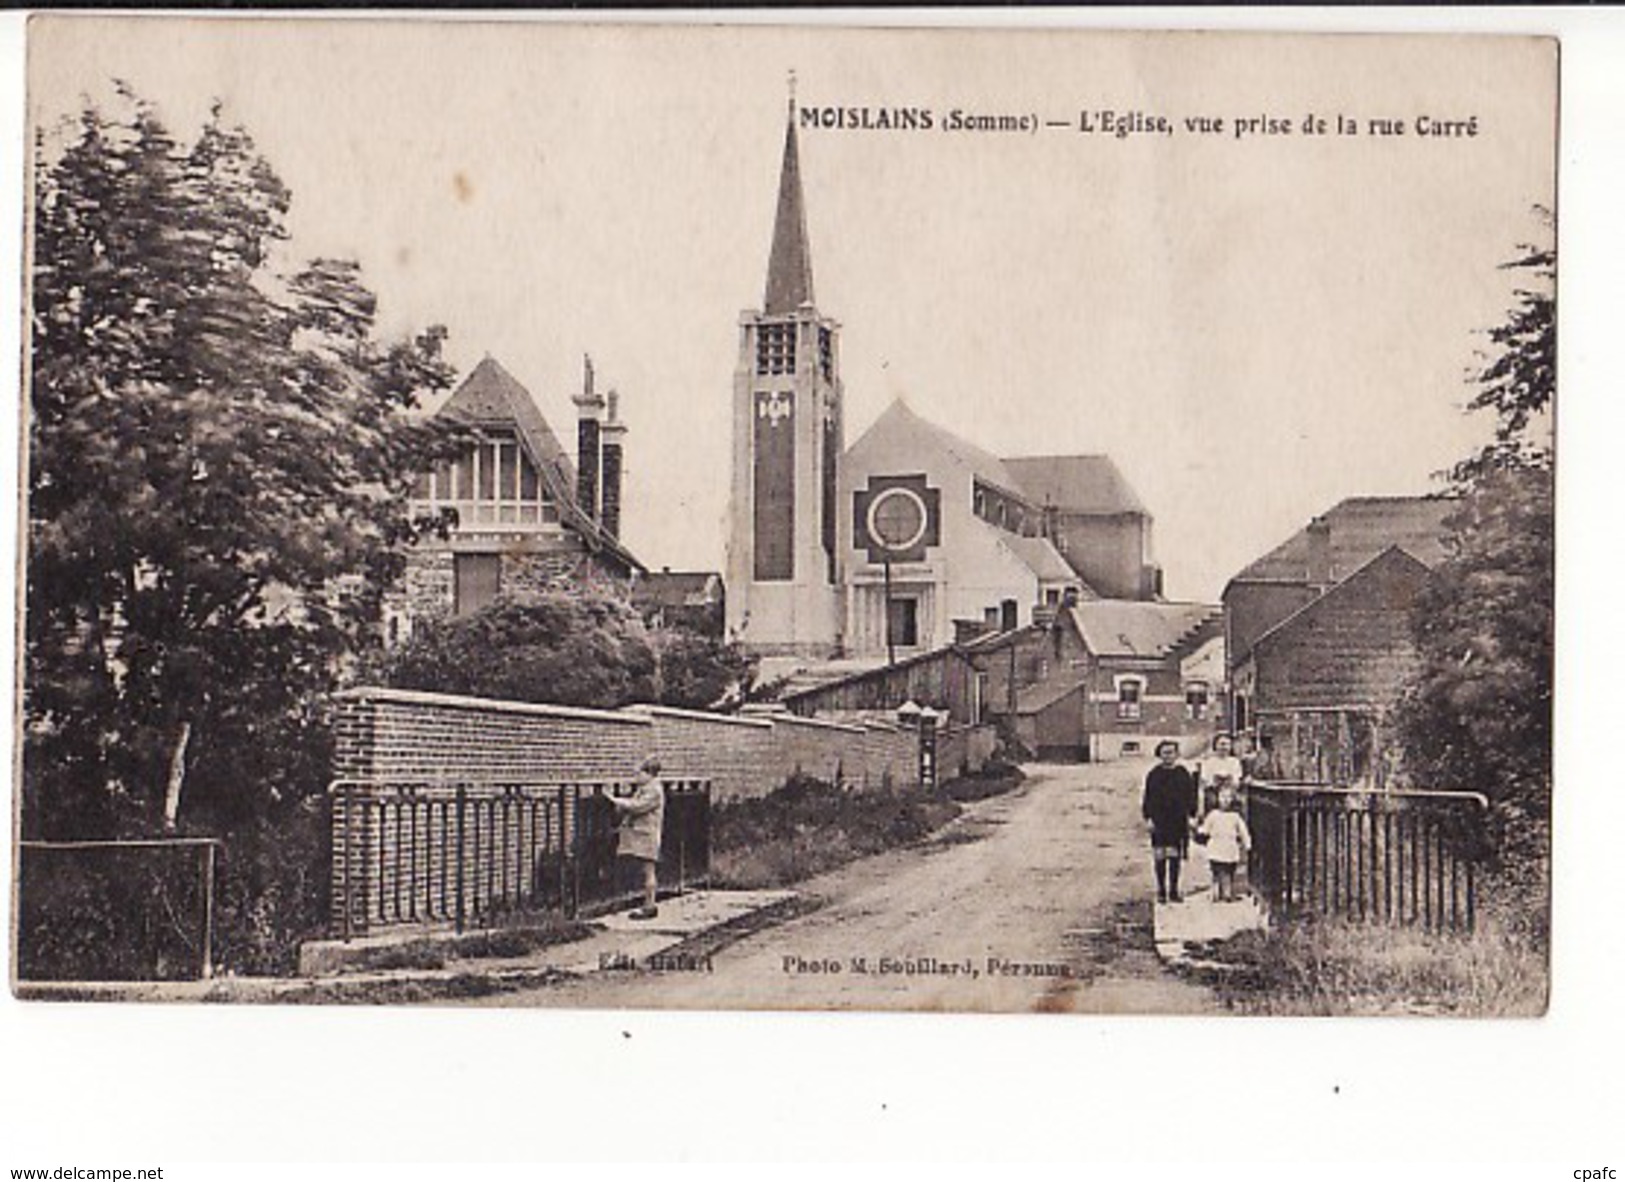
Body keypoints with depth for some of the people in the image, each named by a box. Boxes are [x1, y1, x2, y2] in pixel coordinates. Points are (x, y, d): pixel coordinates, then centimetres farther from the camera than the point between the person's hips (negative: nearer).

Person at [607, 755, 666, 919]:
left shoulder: (654, 791, -12)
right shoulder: (642, 789, 19)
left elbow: (638, 806, -22)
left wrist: (618, 801, -14)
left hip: (647, 835, -9)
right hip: (639, 834, 10)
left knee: (648, 871, -7)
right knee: (646, 872, 11)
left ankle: (649, 906, -5)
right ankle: (648, 905, 14)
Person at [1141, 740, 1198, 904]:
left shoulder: (1183, 774, 6)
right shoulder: (1153, 775, 2)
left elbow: (1191, 797, 11)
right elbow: (1147, 798, 4)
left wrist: (1191, 816, 5)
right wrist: (1148, 818, -3)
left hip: (1178, 822, 1)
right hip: (1159, 822, -1)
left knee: (1176, 856, 4)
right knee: (1159, 857, -2)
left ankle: (1174, 890, 13)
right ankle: (1161, 891, 8)